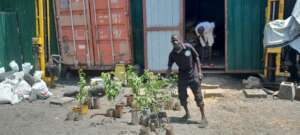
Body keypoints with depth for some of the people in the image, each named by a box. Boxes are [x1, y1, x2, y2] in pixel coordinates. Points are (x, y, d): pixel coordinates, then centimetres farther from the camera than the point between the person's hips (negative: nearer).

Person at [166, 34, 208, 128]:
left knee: (198, 96, -3)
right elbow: (169, 68, -3)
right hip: (182, 76, 3)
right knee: (182, 96, 8)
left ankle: (203, 118, 7)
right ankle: (187, 114, 33)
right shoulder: (172, 54, -6)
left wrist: (199, 71, -10)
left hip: (193, 75, -3)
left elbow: (196, 58, -4)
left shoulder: (188, 47, -12)